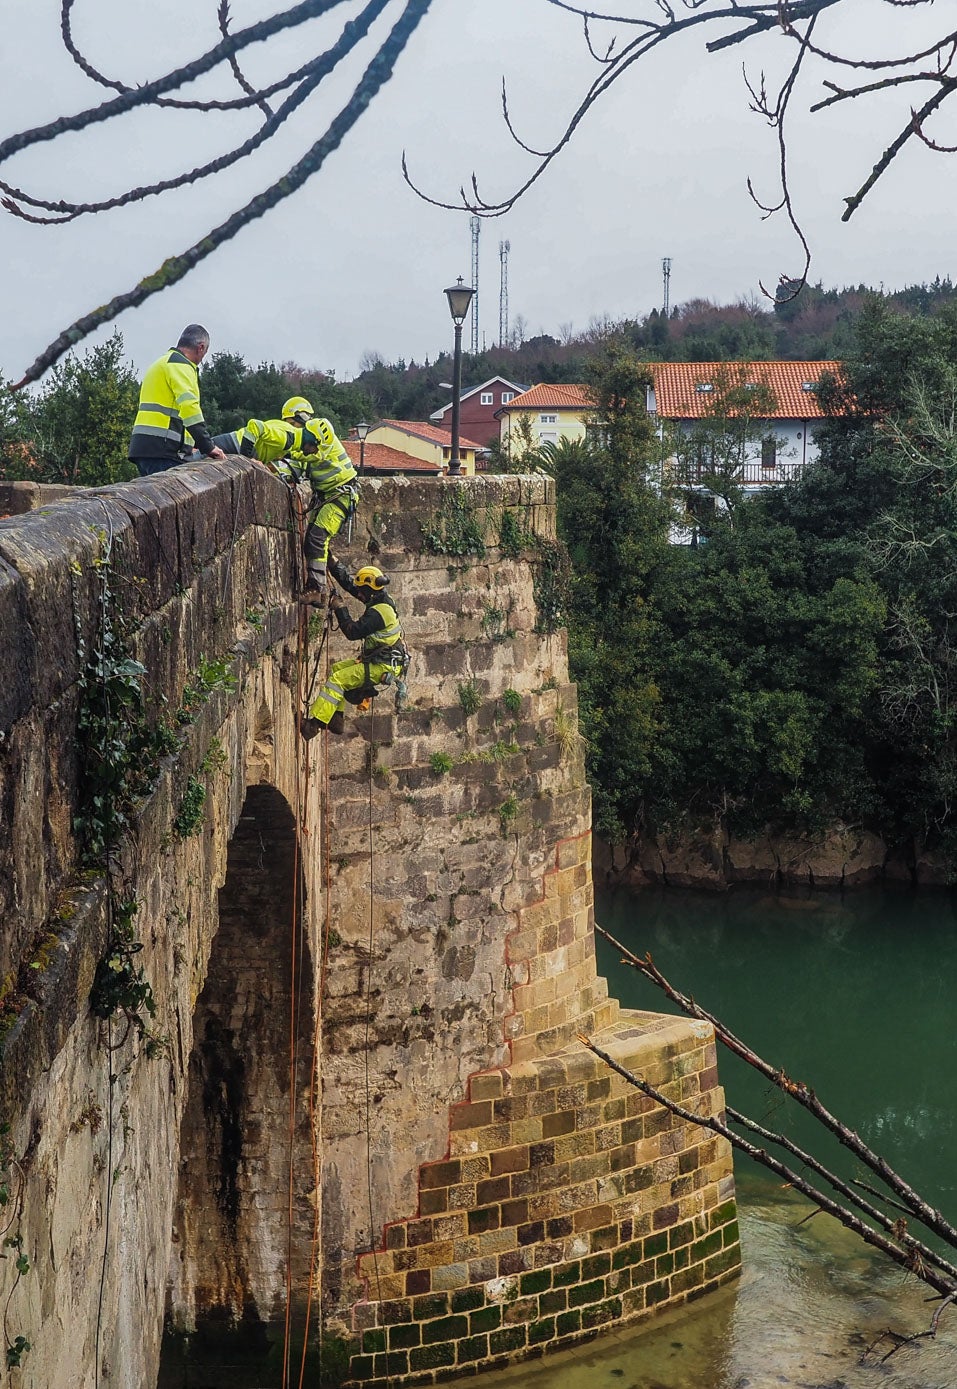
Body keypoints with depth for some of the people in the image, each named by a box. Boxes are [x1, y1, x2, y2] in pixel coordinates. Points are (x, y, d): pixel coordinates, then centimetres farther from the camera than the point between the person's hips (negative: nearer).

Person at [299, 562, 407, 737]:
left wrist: (340, 610, -11)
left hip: (383, 668, -11)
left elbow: (353, 632, -22)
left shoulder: (379, 611, -22)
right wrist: (333, 564, 15)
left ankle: (313, 723, -23)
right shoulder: (380, 600, 9)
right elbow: (348, 583, 17)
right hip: (377, 661, 11)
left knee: (338, 679, -18)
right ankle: (336, 720, 14)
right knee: (337, 668, 18)